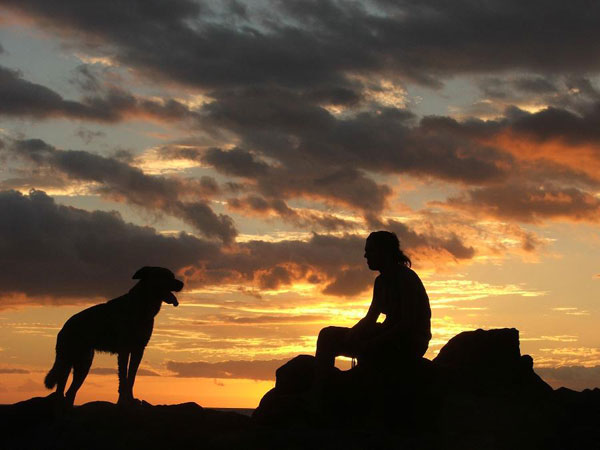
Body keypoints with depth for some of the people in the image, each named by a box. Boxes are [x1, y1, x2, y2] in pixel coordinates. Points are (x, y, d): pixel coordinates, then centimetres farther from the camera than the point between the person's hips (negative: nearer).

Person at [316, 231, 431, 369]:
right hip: (390, 338, 9)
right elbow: (370, 319, 15)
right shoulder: (381, 281, 13)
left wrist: (371, 343, -28)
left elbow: (408, 323, -22)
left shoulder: (406, 278, -14)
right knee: (328, 335, 3)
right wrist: (350, 335, -6)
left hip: (411, 342, -9)